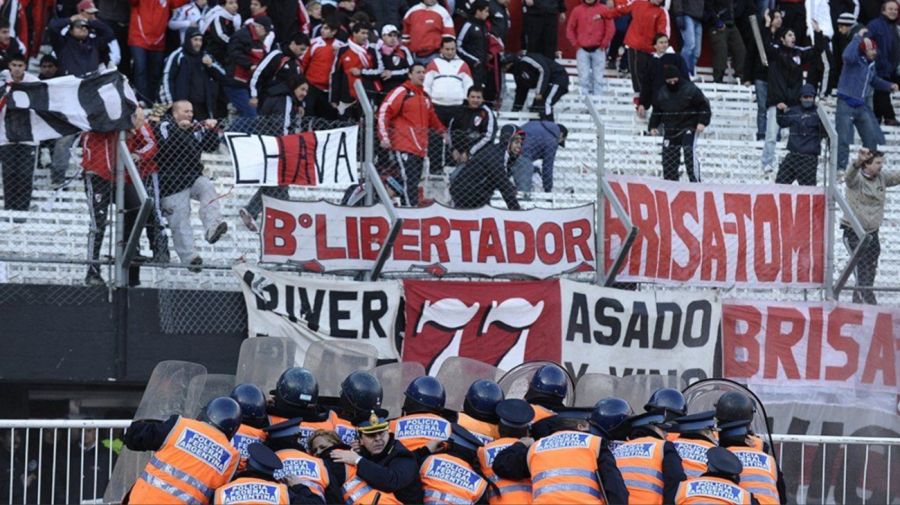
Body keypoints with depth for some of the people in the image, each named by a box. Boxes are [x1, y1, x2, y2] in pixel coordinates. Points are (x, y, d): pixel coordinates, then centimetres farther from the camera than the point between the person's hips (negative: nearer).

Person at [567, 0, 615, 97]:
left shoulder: (604, 10, 0)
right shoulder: (577, 10, 4)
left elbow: (610, 28, -1)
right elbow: (570, 29, 8)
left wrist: (604, 43, -6)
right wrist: (575, 44, 0)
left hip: (598, 49, -1)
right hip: (582, 50, 1)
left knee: (598, 77, 1)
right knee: (584, 76, -1)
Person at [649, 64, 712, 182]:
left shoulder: (690, 89, -6)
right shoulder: (662, 93, 10)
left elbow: (704, 105, -5)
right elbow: (656, 111, 20)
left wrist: (702, 122, -15)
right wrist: (653, 126, 10)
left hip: (689, 127, -5)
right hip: (670, 130, 5)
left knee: (689, 153, -19)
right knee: (668, 156, 3)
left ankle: (695, 181, -16)